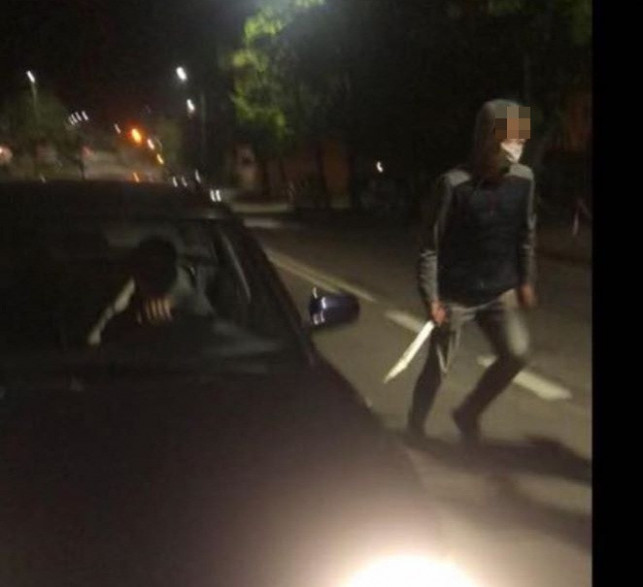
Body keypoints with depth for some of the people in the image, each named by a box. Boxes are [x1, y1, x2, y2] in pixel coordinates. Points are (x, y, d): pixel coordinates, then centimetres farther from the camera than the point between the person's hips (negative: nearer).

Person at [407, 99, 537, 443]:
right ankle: (415, 428, 29)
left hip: (500, 292, 4)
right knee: (437, 368, 4)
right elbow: (430, 245, -14)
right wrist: (431, 299, -16)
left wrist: (526, 281, 11)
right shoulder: (453, 184, -19)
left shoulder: (523, 179, -4)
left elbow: (526, 234, 10)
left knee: (517, 353, -12)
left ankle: (468, 412, 11)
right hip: (455, 296, -4)